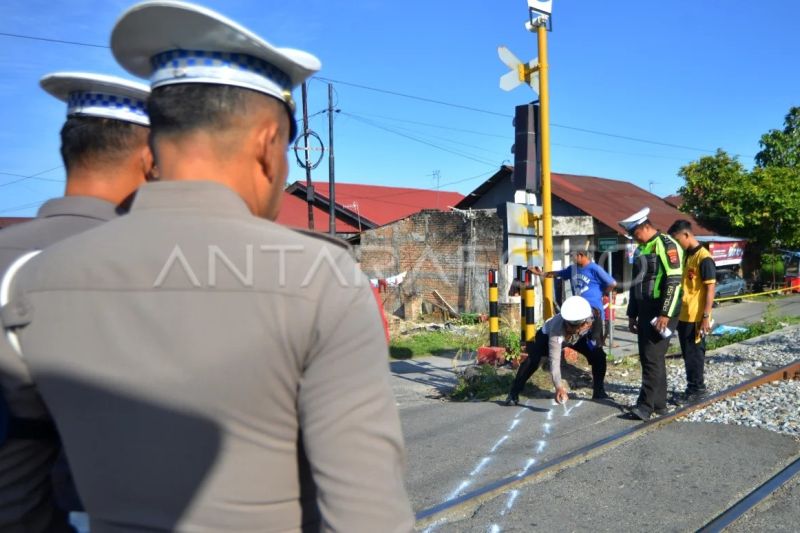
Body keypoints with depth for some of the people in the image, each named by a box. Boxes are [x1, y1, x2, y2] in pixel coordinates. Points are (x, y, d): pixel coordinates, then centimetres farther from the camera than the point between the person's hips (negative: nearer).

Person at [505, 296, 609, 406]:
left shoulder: (592, 318, -35)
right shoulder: (557, 329, -45)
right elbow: (554, 360, -48)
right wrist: (559, 386, -56)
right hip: (547, 335, -4)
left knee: (599, 355, -13)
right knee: (533, 359, -30)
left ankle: (599, 391, 8)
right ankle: (513, 393, -19)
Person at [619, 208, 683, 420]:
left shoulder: (666, 245, -11)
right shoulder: (640, 249, 17)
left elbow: (674, 282, -18)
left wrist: (665, 314, -22)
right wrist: (632, 314, 19)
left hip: (661, 310, -9)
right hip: (645, 310, 9)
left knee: (653, 357, -10)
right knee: (647, 357, 11)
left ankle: (646, 406, -8)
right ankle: (659, 403, 20)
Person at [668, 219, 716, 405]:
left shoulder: (704, 258, -14)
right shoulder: (686, 255, 12)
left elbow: (710, 289, -16)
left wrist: (706, 317, -19)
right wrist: (677, 312, 18)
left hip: (696, 318, -8)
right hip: (683, 316, 8)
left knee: (695, 354, 1)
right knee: (687, 354, 14)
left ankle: (697, 389, 12)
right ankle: (693, 388, 23)